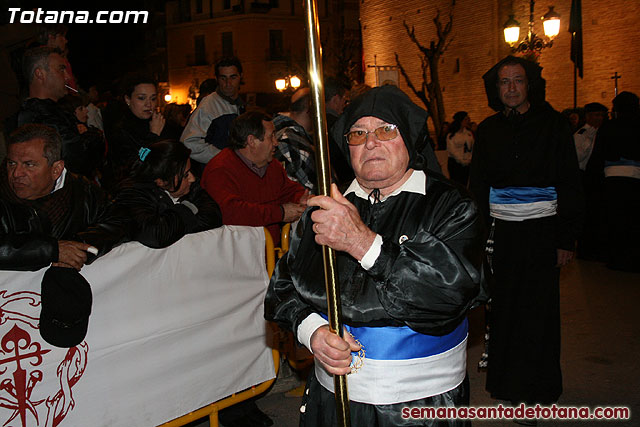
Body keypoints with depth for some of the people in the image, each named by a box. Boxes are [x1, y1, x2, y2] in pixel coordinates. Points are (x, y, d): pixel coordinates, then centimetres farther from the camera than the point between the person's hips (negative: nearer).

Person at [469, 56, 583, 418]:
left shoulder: (552, 124, -2)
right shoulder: (489, 130, 8)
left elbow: (571, 185, -2)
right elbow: (478, 184, 12)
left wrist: (567, 239, -7)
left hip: (541, 229, -3)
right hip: (501, 230, 3)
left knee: (538, 311, 3)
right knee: (504, 308, 7)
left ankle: (537, 390, 19)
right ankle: (508, 384, 23)